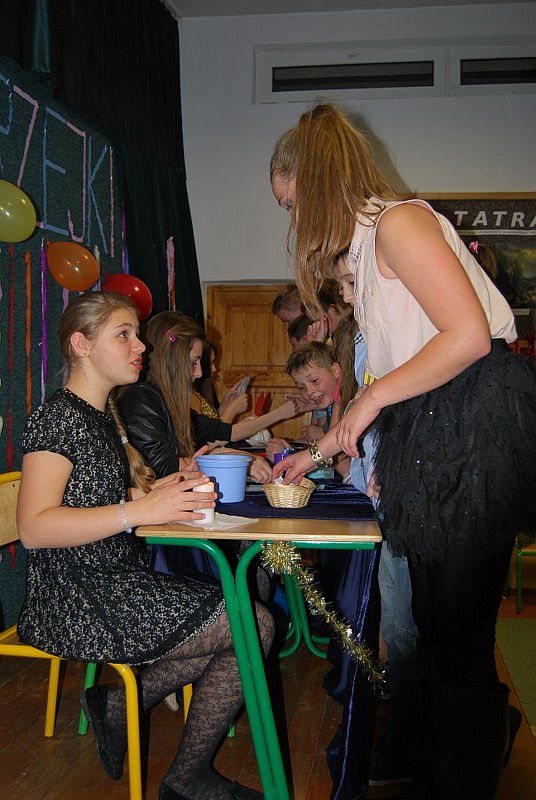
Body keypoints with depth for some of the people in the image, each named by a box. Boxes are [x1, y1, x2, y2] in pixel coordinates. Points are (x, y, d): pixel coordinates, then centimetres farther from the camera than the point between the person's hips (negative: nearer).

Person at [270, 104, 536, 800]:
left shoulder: (399, 220, -7)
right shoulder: (367, 249, 22)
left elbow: (469, 335, -19)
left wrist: (373, 396, -11)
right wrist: (320, 452, 25)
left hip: (474, 427, -10)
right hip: (435, 438, 10)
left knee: (458, 638, -2)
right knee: (438, 630, 15)